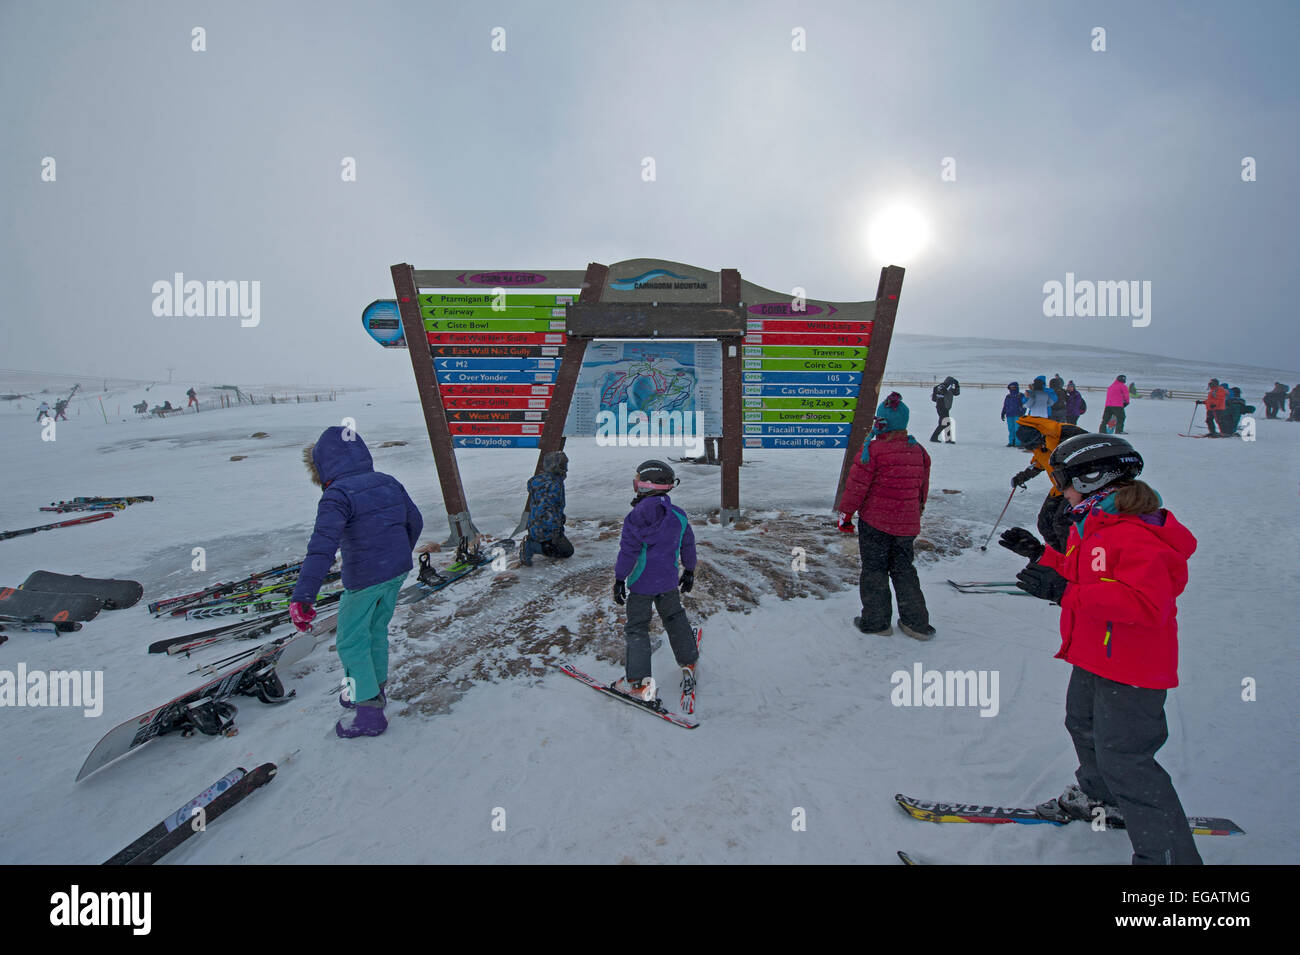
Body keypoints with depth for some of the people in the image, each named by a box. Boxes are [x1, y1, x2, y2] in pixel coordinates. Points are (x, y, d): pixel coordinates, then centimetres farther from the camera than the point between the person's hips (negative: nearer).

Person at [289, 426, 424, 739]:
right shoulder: (389, 483, 4)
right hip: (398, 571, 7)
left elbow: (322, 547, -28)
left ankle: (369, 712, 16)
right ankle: (374, 690, 41)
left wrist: (302, 597, -31)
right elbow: (415, 522, 16)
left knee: (351, 642, 9)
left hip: (364, 579, -7)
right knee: (377, 631, 24)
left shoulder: (337, 495, -18)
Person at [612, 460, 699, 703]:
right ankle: (689, 662, 37)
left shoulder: (637, 515, -17)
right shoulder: (678, 515, 1)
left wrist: (619, 579, -9)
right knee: (675, 619, 23)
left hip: (642, 583, -5)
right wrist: (689, 571, 26)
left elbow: (628, 549, -16)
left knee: (637, 628, 4)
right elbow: (688, 545, 12)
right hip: (669, 582, 5)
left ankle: (638, 681, 1)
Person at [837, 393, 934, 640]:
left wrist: (845, 513, -2)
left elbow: (856, 485, -13)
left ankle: (876, 621, 15)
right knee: (903, 568, 18)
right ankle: (917, 622, 21)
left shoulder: (873, 449, -15)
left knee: (874, 569, 8)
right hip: (907, 524, 6)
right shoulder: (919, 451, 4)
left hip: (875, 521, -5)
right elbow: (923, 489, 14)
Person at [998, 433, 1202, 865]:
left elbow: (1146, 605, -35)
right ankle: (1099, 796, 53)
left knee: (1124, 761, -5)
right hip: (1093, 659, 11)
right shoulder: (1094, 525, 7)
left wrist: (1066, 592, -36)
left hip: (1130, 670, -11)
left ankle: (1169, 853, 11)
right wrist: (1041, 555, 12)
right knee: (1083, 724, 29)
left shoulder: (1138, 538, -27)